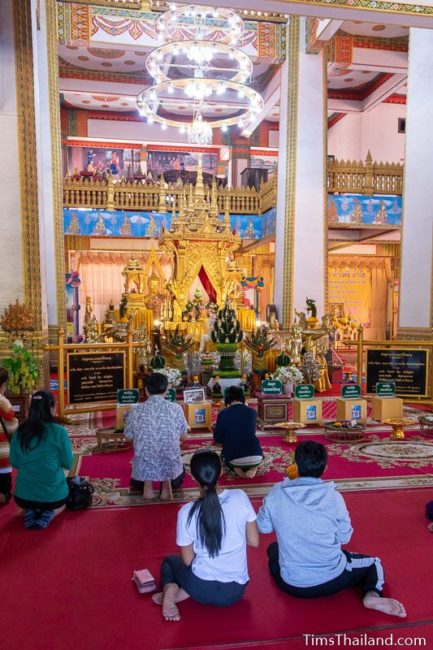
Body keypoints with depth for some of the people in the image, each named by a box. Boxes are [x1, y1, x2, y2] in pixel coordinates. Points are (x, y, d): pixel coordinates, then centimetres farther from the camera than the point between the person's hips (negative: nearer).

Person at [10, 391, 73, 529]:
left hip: (23, 496, 3)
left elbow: (14, 463, 6)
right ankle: (49, 514, 0)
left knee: (28, 503, 39)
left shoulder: (20, 432, -5)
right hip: (53, 495, -3)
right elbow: (67, 464, -5)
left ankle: (30, 512, 4)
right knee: (61, 503, 34)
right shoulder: (59, 431, -15)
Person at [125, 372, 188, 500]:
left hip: (143, 467, 1)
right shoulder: (176, 409, -9)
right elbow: (183, 437, 3)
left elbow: (129, 437, 6)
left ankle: (146, 485, 11)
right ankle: (167, 483, 10)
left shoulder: (135, 411, -7)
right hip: (170, 466, -1)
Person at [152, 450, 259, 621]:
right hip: (235, 591, 3)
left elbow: (188, 560, -4)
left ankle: (171, 590, 0)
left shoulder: (186, 512, -14)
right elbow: (254, 541, -4)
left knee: (169, 561, 30)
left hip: (201, 589, -3)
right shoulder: (240, 498, -13)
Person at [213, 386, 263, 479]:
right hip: (256, 457, 1)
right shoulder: (252, 412, 5)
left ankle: (236, 468, 4)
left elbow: (217, 439, 2)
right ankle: (252, 468, 7)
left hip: (234, 459, -1)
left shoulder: (223, 413, -3)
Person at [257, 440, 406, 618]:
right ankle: (372, 595, -4)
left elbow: (263, 527, 2)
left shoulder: (276, 494, -14)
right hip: (332, 579, -3)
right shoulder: (334, 497, -16)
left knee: (273, 549, 35)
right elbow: (344, 537, -2)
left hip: (291, 584, 3)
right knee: (374, 564, 23)